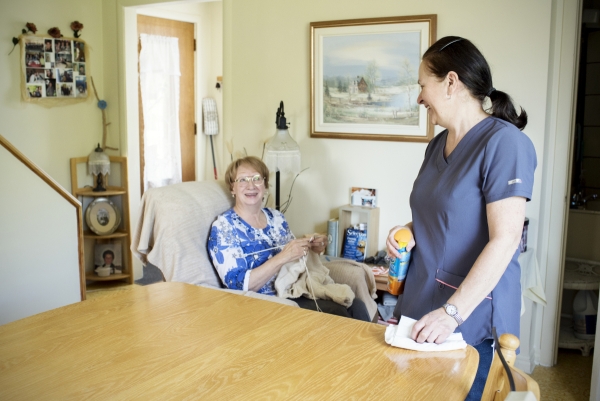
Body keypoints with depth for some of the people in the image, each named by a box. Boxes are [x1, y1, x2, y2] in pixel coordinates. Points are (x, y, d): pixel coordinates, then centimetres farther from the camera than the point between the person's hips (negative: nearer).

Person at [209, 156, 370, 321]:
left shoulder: (276, 217, 9)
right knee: (337, 313, -22)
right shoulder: (223, 226, -9)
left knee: (355, 306, -15)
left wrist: (312, 249, -4)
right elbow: (239, 285, -18)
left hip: (297, 292, 6)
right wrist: (282, 257, -25)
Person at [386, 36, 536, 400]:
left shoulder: (504, 142, -15)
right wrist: (409, 232, 1)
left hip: (473, 318, -7)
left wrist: (453, 312, -25)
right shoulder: (438, 144, 10)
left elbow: (505, 239, -21)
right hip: (422, 307, 7)